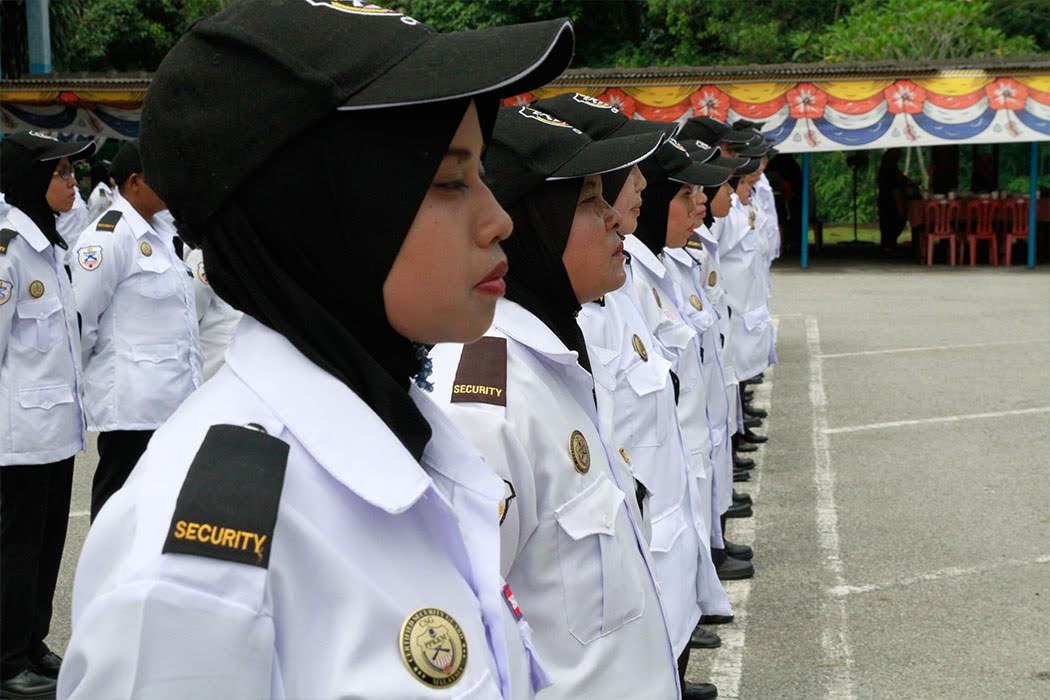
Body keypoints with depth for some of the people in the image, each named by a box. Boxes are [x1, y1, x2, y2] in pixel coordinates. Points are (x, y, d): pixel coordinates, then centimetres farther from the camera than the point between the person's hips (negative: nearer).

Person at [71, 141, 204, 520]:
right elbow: (80, 319, -12)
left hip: (168, 398, 9)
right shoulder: (109, 236, -13)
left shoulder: (155, 234, 15)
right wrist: (76, 385, -2)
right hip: (132, 401, -8)